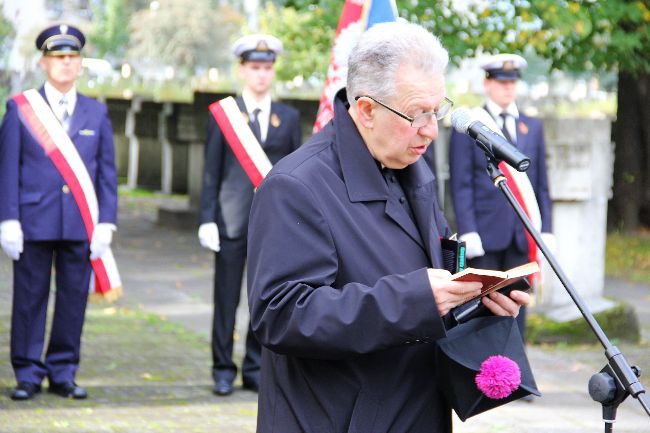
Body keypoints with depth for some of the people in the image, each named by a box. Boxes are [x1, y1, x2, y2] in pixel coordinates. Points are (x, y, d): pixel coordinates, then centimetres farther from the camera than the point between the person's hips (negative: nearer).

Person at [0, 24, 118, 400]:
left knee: (74, 299, 4)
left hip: (81, 225, 2)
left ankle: (63, 373, 14)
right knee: (30, 299, 2)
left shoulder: (97, 113, 11)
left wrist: (106, 223, 1)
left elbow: (107, 172, 9)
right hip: (34, 223, -2)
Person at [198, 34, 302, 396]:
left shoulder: (290, 117, 10)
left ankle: (255, 370, 14)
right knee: (227, 299, 1)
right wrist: (208, 219, -3)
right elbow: (211, 171, 3)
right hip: (233, 220, -2)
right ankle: (223, 370, 10)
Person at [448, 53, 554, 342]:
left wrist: (545, 230, 7)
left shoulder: (533, 128, 16)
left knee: (517, 307, 4)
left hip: (522, 238, 4)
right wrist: (468, 232, -11)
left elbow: (541, 185, 16)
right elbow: (461, 185, -3)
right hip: (484, 237, -4)